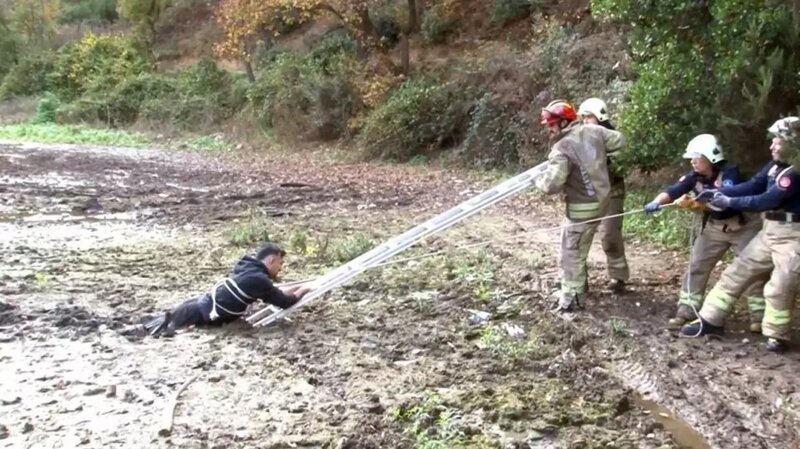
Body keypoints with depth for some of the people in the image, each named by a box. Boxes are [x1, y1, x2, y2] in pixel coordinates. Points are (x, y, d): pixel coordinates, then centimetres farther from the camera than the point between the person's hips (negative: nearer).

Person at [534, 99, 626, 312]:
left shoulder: (562, 149, -22)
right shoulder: (593, 131, 0)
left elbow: (551, 185, -25)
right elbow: (619, 140, 14)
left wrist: (538, 180, -4)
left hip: (583, 206, -8)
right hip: (601, 198, 9)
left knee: (571, 252, 2)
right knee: (579, 247, 24)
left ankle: (570, 298, 8)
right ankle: (579, 283, 37)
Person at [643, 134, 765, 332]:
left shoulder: (730, 172, -23)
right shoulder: (695, 176, -7)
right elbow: (674, 189, -21)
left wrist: (694, 203, -48)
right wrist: (657, 202, -41)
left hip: (743, 226, -5)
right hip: (714, 227, 6)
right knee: (696, 266, 2)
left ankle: (759, 315, 11)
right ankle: (686, 310, 8)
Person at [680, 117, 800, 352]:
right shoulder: (776, 165, 6)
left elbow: (767, 200, -24)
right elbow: (753, 185, 4)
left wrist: (729, 202, -19)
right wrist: (719, 192, -7)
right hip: (770, 231, 9)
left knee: (779, 288, -8)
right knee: (736, 272, 8)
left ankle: (777, 335, 14)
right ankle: (710, 320, 14)